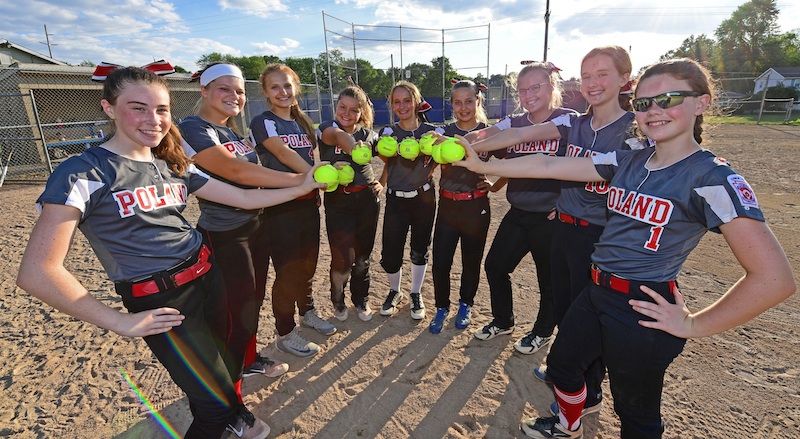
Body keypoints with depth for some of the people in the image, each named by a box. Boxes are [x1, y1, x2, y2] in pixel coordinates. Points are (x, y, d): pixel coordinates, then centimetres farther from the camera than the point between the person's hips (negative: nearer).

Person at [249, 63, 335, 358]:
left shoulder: (303, 122, 13)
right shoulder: (263, 122, -7)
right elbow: (285, 154, -20)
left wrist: (317, 191, 8)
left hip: (308, 204, 6)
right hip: (280, 209, -6)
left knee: (307, 264, 17)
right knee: (287, 272, 2)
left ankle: (307, 313, 39)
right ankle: (285, 334, 20)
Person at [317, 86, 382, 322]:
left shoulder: (368, 134, 3)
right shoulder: (327, 127, -7)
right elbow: (337, 135, -33)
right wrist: (353, 148, -54)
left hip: (367, 199, 3)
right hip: (337, 201, -2)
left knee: (362, 255, 11)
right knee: (343, 259, -6)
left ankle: (361, 300, 35)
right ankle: (337, 300, 24)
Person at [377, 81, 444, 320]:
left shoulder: (431, 131, -1)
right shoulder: (388, 132, 2)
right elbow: (387, 163, 3)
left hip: (423, 198, 0)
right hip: (395, 200, 0)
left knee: (420, 251, 10)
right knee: (390, 254, -2)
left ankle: (416, 294, 34)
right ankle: (394, 291, 28)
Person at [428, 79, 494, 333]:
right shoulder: (444, 132, 1)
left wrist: (495, 185, -8)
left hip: (477, 206, -1)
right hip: (447, 205, 1)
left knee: (472, 260, 12)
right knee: (440, 262, 1)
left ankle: (465, 305, 36)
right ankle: (442, 307, 24)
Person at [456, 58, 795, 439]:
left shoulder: (712, 178, -15)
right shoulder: (627, 161, 3)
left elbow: (774, 278, -19)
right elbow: (550, 165, 0)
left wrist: (693, 326, -14)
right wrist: (483, 166, -3)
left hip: (642, 310, -6)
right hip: (597, 293, 7)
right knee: (562, 364, 25)